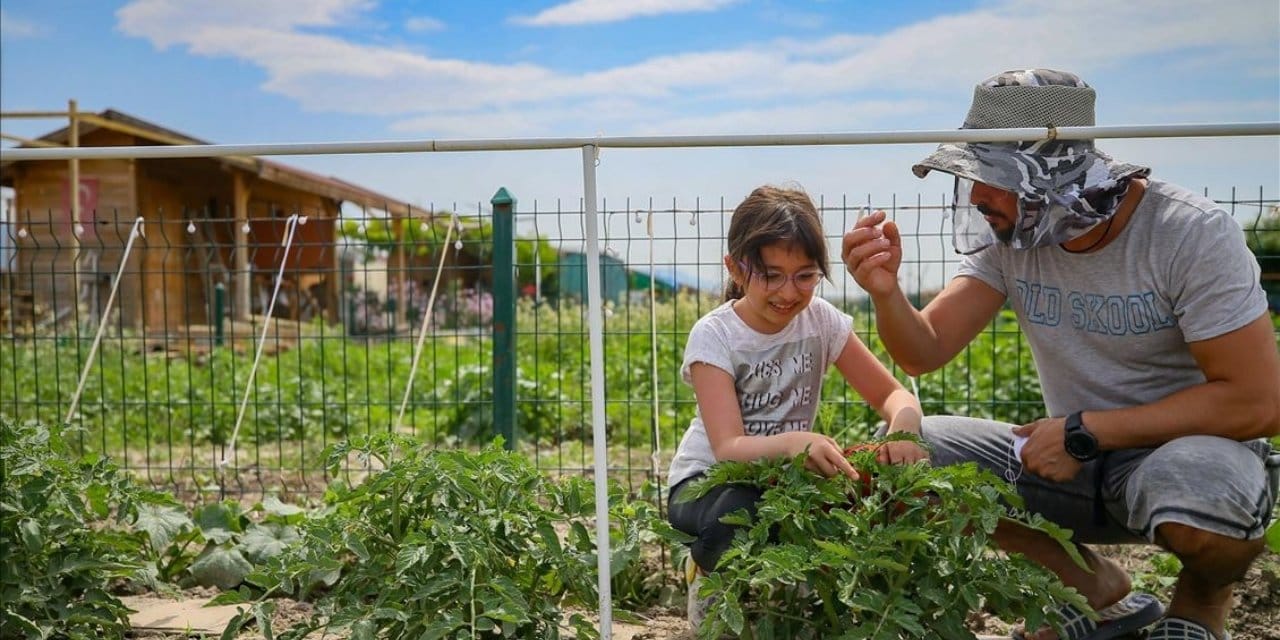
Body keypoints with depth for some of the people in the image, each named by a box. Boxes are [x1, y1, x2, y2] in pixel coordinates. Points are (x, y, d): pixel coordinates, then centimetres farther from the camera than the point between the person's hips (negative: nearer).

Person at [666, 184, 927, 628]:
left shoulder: (821, 319, -7)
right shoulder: (713, 335, -18)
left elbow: (893, 394, -5)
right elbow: (728, 447, -28)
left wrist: (903, 426, -31)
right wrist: (794, 442, -50)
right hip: (710, 480, -4)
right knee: (740, 517, -38)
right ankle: (710, 575, -1)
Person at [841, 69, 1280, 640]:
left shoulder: (1191, 234, -20)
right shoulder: (1010, 234, -6)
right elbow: (925, 353, -9)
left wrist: (1082, 432, -21)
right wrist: (885, 292, -31)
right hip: (1074, 458, 5)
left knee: (1201, 488, -40)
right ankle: (1098, 592, 5)